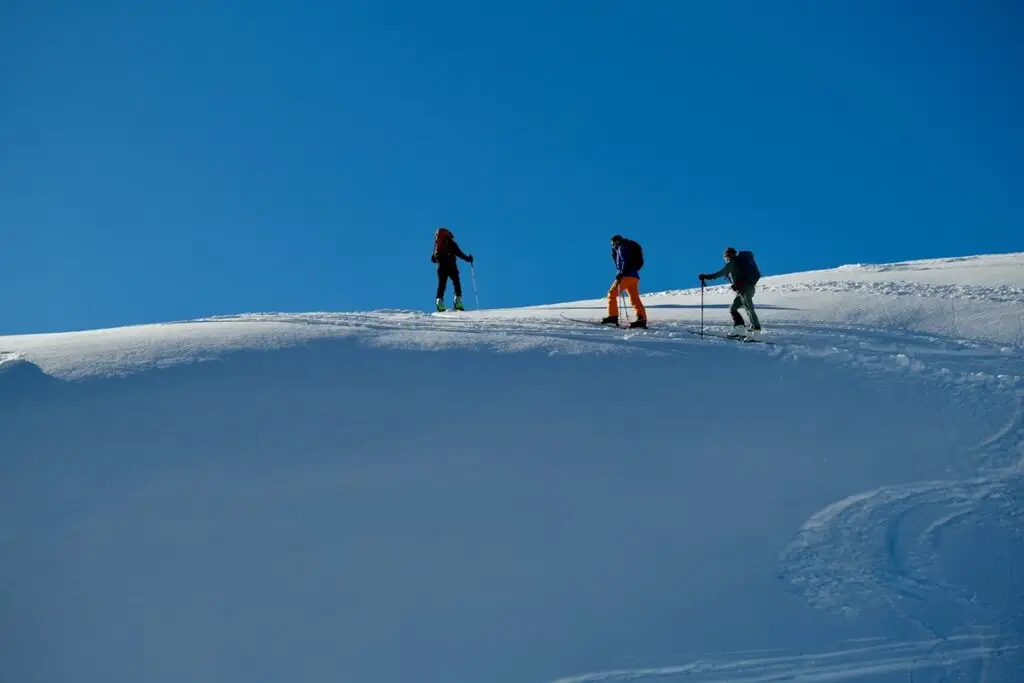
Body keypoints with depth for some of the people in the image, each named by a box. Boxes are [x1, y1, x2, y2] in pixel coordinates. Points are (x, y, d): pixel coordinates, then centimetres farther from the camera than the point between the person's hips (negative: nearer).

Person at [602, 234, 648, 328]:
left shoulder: (622, 247, 1)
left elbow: (625, 261, -13)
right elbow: (618, 263, 35)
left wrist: (620, 275, -20)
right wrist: (614, 252, 26)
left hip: (627, 275, -9)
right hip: (634, 276, 9)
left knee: (612, 293, -6)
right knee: (635, 298, 0)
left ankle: (613, 316, -14)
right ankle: (642, 319, -14)